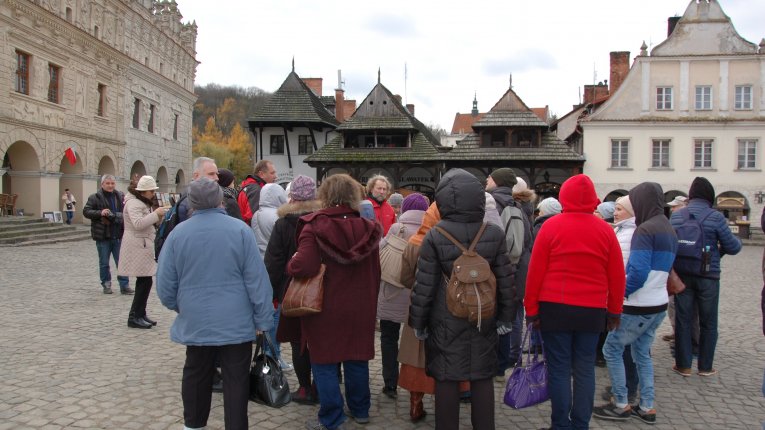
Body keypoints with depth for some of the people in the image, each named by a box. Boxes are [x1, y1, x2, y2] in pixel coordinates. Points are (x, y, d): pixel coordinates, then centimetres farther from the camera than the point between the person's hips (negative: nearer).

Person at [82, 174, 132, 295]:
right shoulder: (94, 198, -2)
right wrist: (100, 213, -19)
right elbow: (86, 211, -5)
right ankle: (106, 285, 20)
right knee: (104, 263, 8)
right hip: (102, 236, -2)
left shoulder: (120, 197, 8)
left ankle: (124, 285, 8)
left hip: (118, 235, 2)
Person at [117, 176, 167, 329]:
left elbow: (147, 222, 21)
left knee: (144, 282, 11)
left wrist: (159, 216, 4)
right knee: (145, 281, -9)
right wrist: (156, 213, -22)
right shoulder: (133, 203, -14)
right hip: (137, 247, -10)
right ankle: (134, 317, -3)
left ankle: (140, 314, 17)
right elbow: (138, 224, -27)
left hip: (143, 246, 10)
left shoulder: (142, 202, 20)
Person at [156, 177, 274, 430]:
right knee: (236, 379, 7)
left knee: (195, 373, 20)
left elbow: (165, 285, 2)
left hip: (195, 321, 3)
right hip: (236, 321, -3)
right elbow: (257, 280, -11)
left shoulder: (178, 233, -3)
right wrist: (262, 318, -3)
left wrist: (180, 307, 20)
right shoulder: (240, 230, -10)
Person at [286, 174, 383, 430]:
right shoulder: (367, 228, -1)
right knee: (357, 359, 18)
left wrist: (290, 264, -5)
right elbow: (375, 271, 5)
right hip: (360, 308, 5)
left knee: (325, 363, 9)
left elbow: (303, 267, -27)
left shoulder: (314, 226, -16)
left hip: (325, 308, -4)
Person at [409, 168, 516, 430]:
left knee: (446, 378, 8)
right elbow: (505, 280, 0)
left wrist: (418, 321, 2)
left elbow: (424, 285, -9)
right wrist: (506, 317, 11)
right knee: (482, 377, 14)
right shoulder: (494, 234, -4)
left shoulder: (435, 236, -12)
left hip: (446, 320, -2)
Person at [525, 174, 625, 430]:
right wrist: (614, 311, 16)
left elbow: (535, 271, -6)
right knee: (585, 369, 11)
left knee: (558, 368, 5)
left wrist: (531, 309, 1)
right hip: (592, 310, 2)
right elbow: (617, 275, 5)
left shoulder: (552, 226, -6)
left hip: (555, 308, -2)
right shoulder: (605, 230, 2)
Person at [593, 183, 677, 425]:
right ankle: (647, 408, 20)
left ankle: (621, 405, 9)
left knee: (612, 349, 3)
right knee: (642, 353, 17)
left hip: (639, 307, -9)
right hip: (659, 305, 9)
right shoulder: (669, 230, 12)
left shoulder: (645, 230, -18)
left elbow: (638, 273, -25)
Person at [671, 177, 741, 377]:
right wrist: (736, 240, 15)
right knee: (708, 323, 11)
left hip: (682, 275, 2)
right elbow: (732, 247, -7)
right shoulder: (716, 217, -11)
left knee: (682, 320, 10)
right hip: (708, 276, -2)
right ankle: (705, 366, 19)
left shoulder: (675, 216, -1)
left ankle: (683, 365, 15)